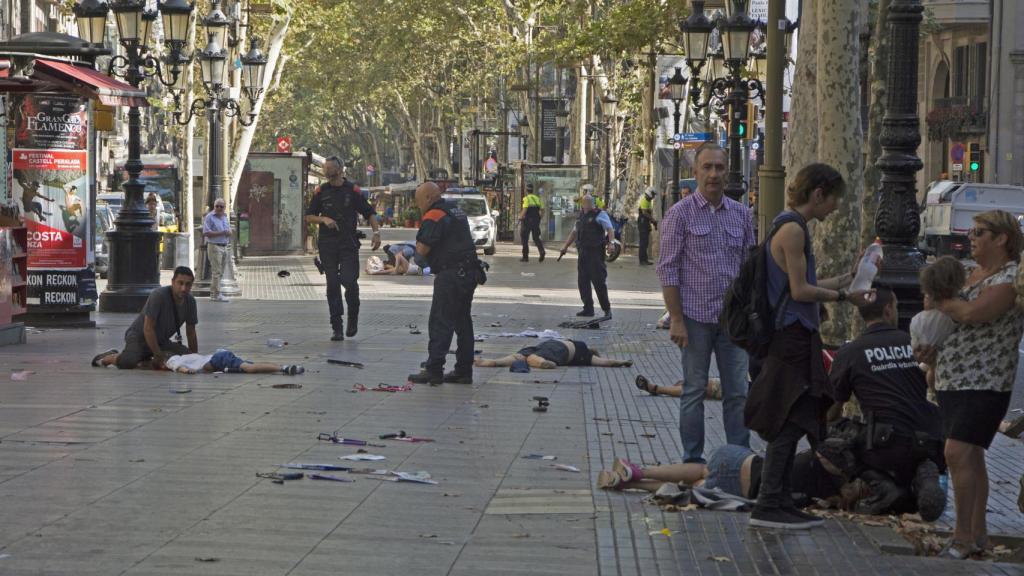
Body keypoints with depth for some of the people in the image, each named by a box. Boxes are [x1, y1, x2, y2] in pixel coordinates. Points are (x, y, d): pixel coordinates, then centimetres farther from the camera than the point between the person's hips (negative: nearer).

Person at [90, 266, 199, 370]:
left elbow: (191, 333, 5)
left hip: (162, 341, 7)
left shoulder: (190, 301, -6)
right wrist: (159, 356, -24)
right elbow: (148, 329, -25)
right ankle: (108, 357, 2)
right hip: (139, 336, -7)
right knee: (128, 362, -35)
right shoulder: (158, 296, -25)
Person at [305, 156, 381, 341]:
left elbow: (370, 213, 7)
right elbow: (309, 217, 11)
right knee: (332, 284, 0)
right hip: (327, 245, 2)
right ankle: (337, 327, 4)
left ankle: (353, 317, 14)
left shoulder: (352, 190, 2)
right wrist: (324, 219, -8)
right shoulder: (321, 191, 8)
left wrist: (376, 232, -6)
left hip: (349, 244, -2)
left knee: (349, 281, -13)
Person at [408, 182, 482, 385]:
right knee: (463, 322, 12)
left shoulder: (434, 216, -13)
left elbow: (422, 249, -18)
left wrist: (419, 245, 4)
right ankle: (464, 371, 15)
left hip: (450, 275, -9)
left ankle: (434, 370, -9)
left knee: (440, 323, -7)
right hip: (470, 273, 9)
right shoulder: (456, 210, 17)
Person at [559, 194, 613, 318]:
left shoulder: (600, 215, -5)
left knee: (598, 280, -8)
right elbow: (574, 232, 27)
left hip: (595, 252, -8)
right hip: (583, 253, 8)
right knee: (582, 281, 6)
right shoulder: (581, 216, 18)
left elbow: (610, 230, -16)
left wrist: (610, 242, -33)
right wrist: (565, 247, 24)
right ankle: (588, 309, 12)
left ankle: (607, 309, -1)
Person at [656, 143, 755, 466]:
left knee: (738, 391, 5)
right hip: (696, 317, -4)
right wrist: (676, 319, -11)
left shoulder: (741, 214, 10)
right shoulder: (680, 214, -4)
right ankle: (693, 460, 12)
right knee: (694, 391, 4)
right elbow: (668, 269, -6)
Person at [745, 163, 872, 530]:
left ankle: (779, 503, 14)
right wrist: (843, 296, -8)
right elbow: (800, 291, -17)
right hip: (791, 337, -10)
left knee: (790, 424, 11)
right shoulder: (792, 229, -14)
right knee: (789, 423, -8)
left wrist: (850, 278, 21)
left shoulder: (793, 227, 18)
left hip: (794, 337, 10)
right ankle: (769, 506, -6)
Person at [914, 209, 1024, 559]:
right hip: (952, 382, 9)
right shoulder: (974, 274, 15)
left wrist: (937, 303, -9)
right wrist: (932, 349, 6)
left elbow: (972, 313, -27)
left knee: (958, 453, -16)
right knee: (970, 457, 11)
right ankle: (977, 535, 18)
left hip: (983, 383, -9)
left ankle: (963, 537, -11)